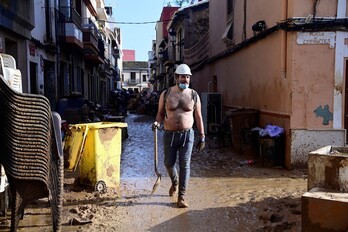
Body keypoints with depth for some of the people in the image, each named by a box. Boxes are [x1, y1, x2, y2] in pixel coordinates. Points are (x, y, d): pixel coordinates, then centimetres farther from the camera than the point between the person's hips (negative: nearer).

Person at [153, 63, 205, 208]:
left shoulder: (193, 95, 0)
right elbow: (160, 113, 8)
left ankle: (182, 196, 7)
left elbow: (198, 117, 4)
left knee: (185, 165, -2)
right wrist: (157, 122, -14)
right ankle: (175, 182, 43)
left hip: (187, 135, -1)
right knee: (169, 163, 11)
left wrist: (202, 137, 3)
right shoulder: (166, 94, 0)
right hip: (169, 135, 1)